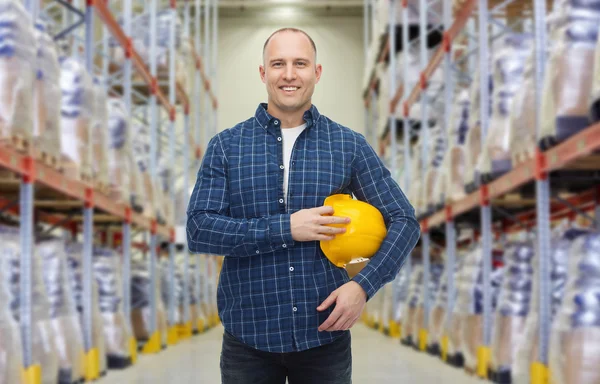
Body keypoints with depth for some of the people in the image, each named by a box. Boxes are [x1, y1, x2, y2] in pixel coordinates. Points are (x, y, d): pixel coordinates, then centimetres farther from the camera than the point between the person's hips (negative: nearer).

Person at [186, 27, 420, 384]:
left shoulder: (350, 145, 2)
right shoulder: (226, 146, 1)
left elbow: (403, 221, 3)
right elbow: (199, 230, -7)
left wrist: (364, 285, -12)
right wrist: (286, 228, -17)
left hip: (326, 335, 1)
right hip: (248, 338, 0)